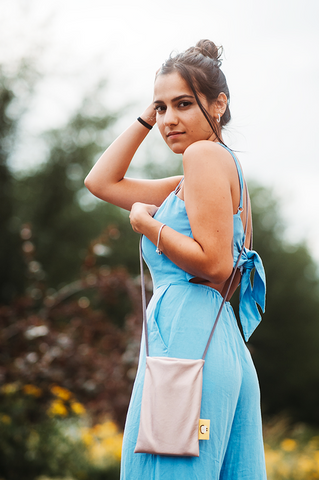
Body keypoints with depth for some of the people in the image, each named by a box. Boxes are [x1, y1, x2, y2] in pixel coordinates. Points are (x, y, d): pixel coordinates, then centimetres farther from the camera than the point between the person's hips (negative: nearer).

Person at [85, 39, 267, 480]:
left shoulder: (206, 153, -5)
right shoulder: (187, 183, 22)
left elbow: (215, 264, -15)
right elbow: (101, 181, 27)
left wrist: (145, 223, -4)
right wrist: (147, 118, 22)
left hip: (187, 336, -10)